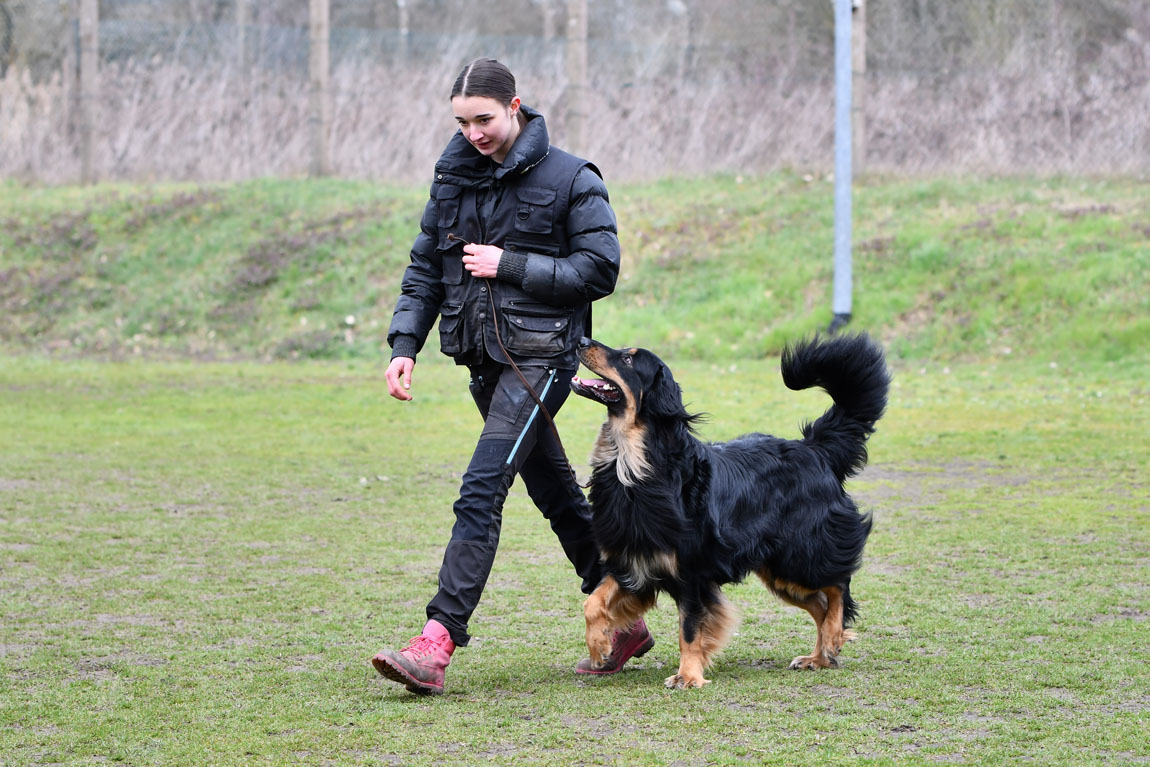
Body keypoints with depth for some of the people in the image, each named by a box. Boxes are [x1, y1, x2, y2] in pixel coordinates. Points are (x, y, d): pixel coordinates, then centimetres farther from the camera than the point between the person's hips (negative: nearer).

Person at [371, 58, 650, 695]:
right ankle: (624, 623, 27)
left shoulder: (570, 180, -7)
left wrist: (511, 266, -16)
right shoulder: (453, 177, 10)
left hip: (540, 356, -7)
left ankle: (436, 645, -23)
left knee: (481, 492, -17)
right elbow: (425, 268, 13)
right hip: (485, 357, 7)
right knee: (556, 494, 15)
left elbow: (599, 271, -10)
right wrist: (404, 345, 2)